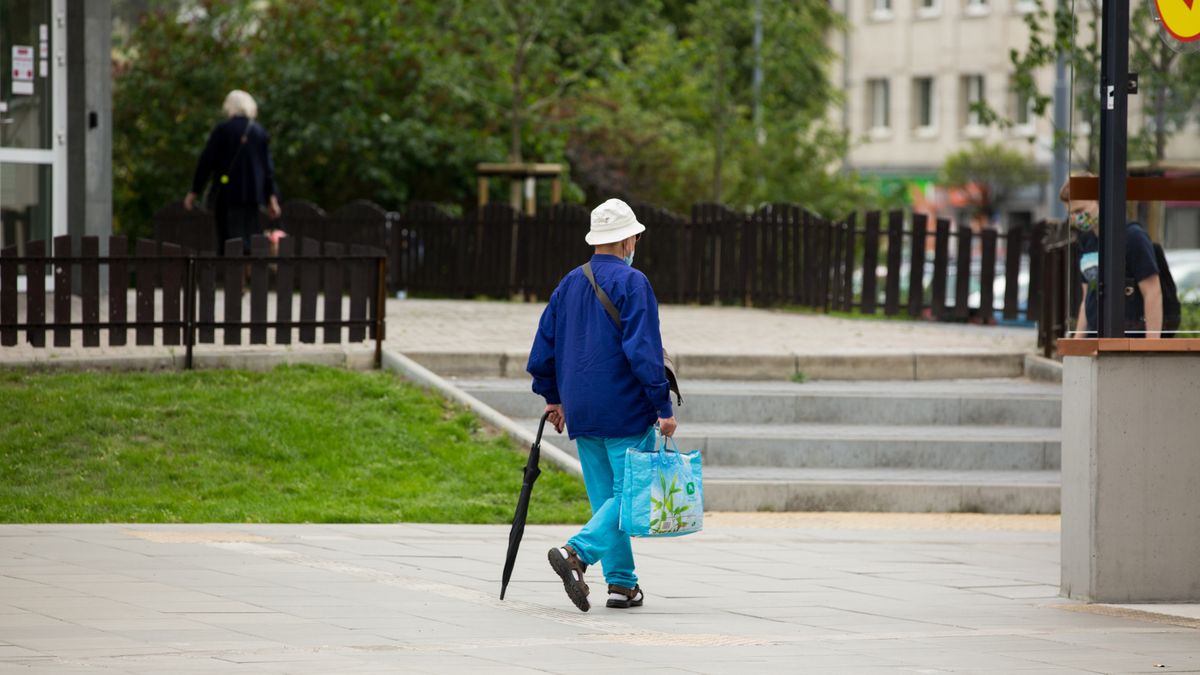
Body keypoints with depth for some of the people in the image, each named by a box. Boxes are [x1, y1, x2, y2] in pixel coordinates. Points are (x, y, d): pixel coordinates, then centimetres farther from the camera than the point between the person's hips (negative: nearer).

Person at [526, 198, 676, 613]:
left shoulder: (569, 284, 11)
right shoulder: (632, 283, -10)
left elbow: (544, 346, 15)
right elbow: (643, 350, -17)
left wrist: (552, 397, 26)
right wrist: (663, 407, -14)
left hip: (582, 410, 7)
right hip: (626, 410, -7)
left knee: (605, 496, 12)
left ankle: (621, 583, 11)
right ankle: (577, 552, -25)